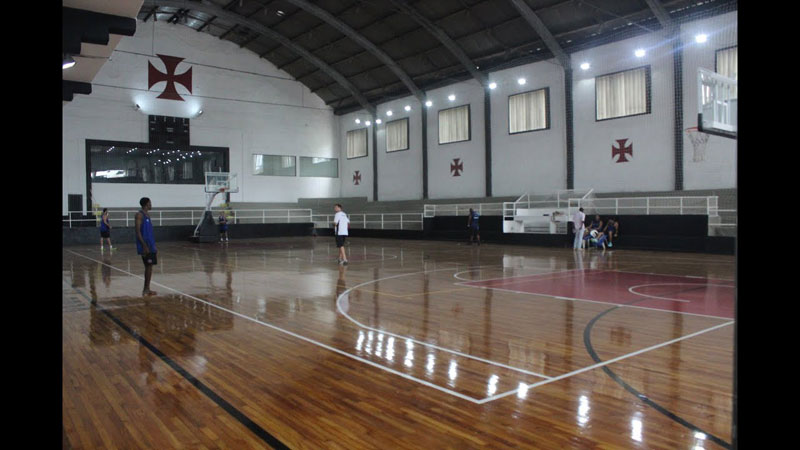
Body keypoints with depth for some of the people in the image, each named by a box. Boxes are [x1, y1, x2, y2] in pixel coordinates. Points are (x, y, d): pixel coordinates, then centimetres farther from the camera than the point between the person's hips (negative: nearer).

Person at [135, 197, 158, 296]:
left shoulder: (147, 214, 17)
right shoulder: (139, 215, -11)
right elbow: (138, 231, -17)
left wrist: (153, 245, 21)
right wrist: (144, 246, -22)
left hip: (150, 245, 9)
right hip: (145, 245, -9)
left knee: (149, 266, 9)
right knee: (148, 266, -7)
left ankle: (147, 289, 13)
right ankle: (146, 289, -1)